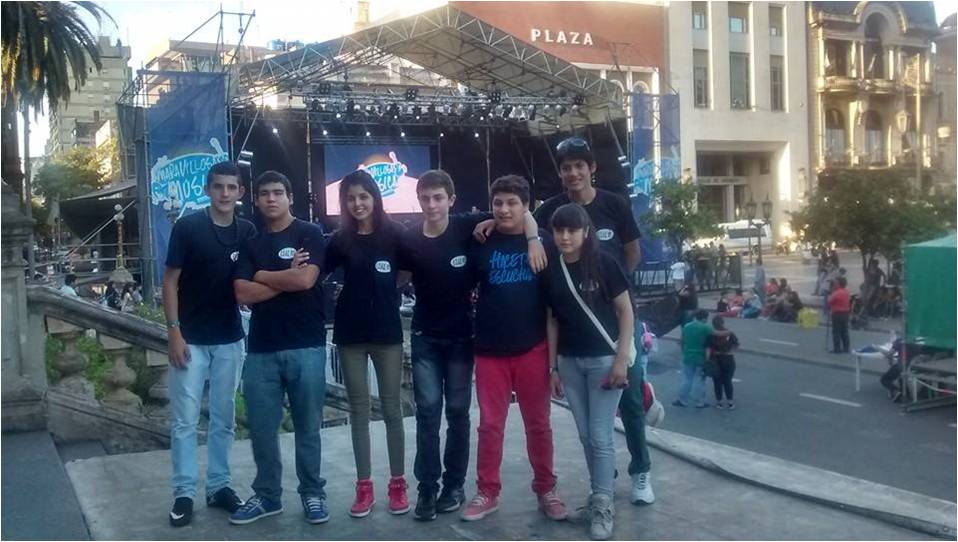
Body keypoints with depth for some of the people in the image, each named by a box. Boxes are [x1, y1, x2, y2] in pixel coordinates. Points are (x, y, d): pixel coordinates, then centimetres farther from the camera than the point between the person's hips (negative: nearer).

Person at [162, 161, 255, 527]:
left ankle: (219, 486, 21)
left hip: (230, 340, 4)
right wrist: (174, 332, -14)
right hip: (191, 339, -4)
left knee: (224, 418, 11)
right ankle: (184, 493, 9)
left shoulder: (248, 232, 3)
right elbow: (170, 282, -7)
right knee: (184, 419, 0)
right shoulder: (187, 227, -8)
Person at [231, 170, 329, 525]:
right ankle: (267, 496, 21)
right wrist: (286, 279, -8)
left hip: (305, 346, -3)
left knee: (307, 427, 6)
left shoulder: (309, 234, 1)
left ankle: (312, 493, 18)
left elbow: (306, 279, -15)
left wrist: (262, 276, -2)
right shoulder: (250, 244, 12)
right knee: (261, 427, 7)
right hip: (261, 348, 4)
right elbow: (243, 294, -1)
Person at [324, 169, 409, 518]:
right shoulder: (340, 240, 4)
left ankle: (397, 483, 15)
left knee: (392, 408, 5)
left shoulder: (395, 235, -2)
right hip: (350, 332, 2)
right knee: (359, 409, 7)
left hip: (387, 330, -2)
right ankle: (364, 486, 15)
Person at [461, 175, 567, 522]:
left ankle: (546, 490, 23)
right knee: (490, 424, 7)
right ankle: (487, 493, 18)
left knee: (538, 423, 9)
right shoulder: (482, 243, 2)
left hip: (533, 347, 0)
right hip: (490, 349, 1)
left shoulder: (542, 241, 0)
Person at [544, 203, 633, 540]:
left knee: (601, 436, -3)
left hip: (604, 358, -4)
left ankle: (603, 505, 5)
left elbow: (625, 311, -6)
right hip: (569, 362, 4)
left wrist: (621, 358, -12)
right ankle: (602, 490, 25)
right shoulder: (552, 271, 3)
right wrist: (553, 366, 8)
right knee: (586, 435, 11)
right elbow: (553, 320, 9)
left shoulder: (603, 263, -8)